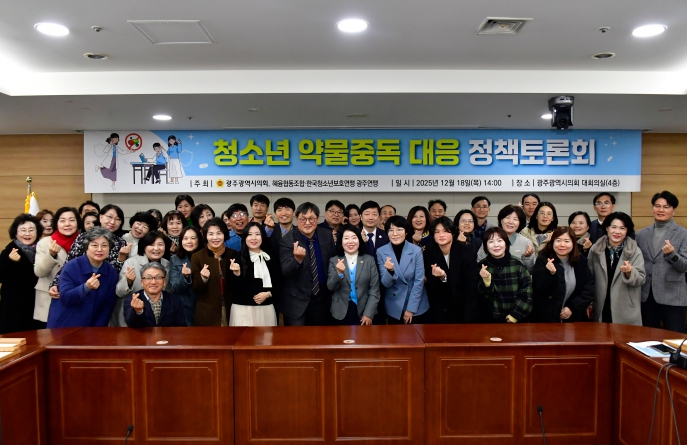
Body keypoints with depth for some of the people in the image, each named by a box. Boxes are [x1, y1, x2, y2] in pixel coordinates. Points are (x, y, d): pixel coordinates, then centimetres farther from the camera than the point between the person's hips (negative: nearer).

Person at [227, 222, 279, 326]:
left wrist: (268, 294, -6)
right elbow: (235, 286, -6)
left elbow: (277, 284, 11)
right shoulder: (237, 257, -3)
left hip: (266, 309, 3)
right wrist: (236, 273, -24)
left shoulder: (270, 258, 7)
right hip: (243, 308, -3)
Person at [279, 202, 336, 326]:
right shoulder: (287, 240, -16)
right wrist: (297, 259, -43)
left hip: (322, 297, 4)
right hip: (296, 300, -4)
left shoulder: (326, 235, -4)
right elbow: (285, 272, -23)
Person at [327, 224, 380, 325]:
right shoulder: (334, 261, 1)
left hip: (363, 312, 0)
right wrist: (339, 273, -22)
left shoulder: (369, 260, 0)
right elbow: (330, 287, -4)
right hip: (341, 313, 0)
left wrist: (368, 313, -9)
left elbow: (374, 290, -2)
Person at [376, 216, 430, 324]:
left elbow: (419, 282, -9)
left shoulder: (416, 251, -11)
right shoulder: (381, 252, -9)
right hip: (394, 307, 1)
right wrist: (390, 271, -29)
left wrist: (411, 309, -10)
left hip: (417, 306, 0)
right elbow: (385, 284, -9)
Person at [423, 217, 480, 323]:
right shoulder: (429, 253, -8)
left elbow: (471, 287, -14)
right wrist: (441, 278, -28)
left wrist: (468, 318, -17)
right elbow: (430, 286, -7)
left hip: (465, 310, -2)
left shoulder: (467, 253, -16)